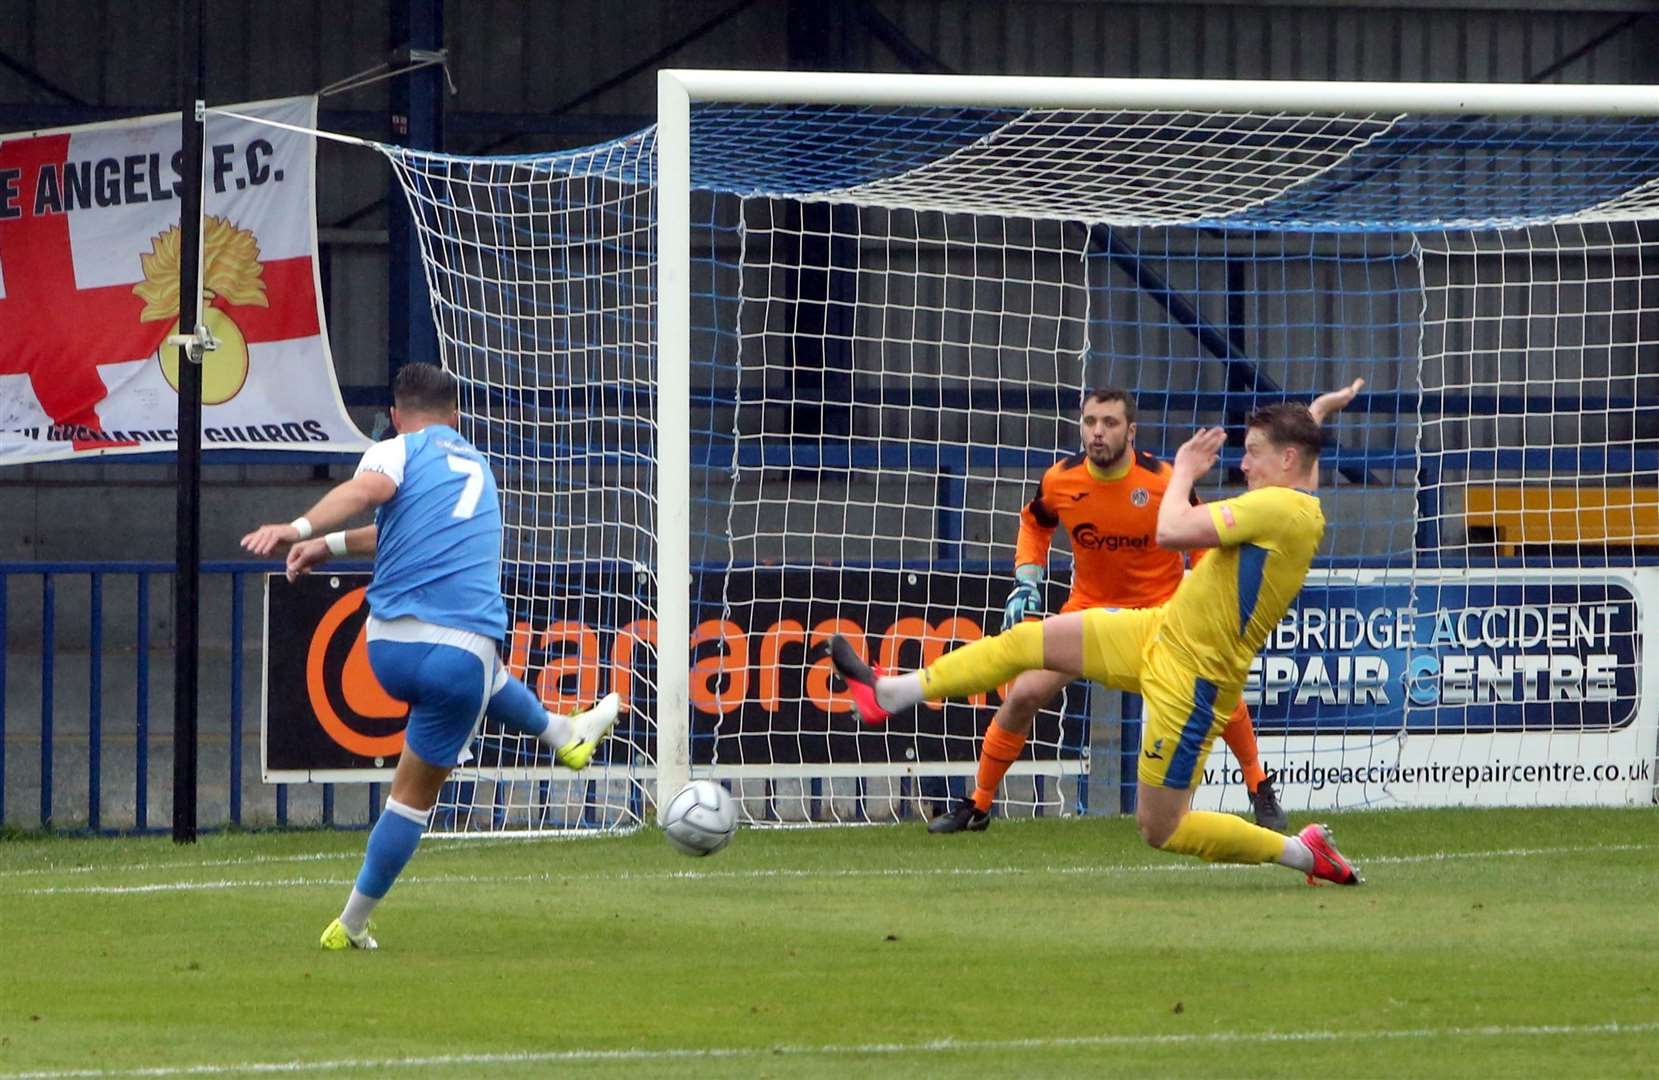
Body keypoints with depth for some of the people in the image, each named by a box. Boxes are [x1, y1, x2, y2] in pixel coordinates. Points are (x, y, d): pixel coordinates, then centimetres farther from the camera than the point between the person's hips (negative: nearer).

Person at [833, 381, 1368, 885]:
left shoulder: (1281, 508, -24)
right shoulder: (1302, 506, 6)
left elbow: (1173, 531, -29)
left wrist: (1184, 471, -11)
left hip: (1189, 676, -10)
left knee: (1160, 828, -4)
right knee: (1027, 641, 11)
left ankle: (1304, 852, 8)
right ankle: (889, 694, 23)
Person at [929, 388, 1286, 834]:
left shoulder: (1164, 481, -21)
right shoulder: (1060, 480, -14)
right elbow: (1035, 522, 10)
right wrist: (1026, 582, -2)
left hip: (1163, 605, -2)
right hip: (1089, 606, 2)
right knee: (1023, 695, -10)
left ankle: (1261, 790, 11)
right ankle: (977, 806, 6)